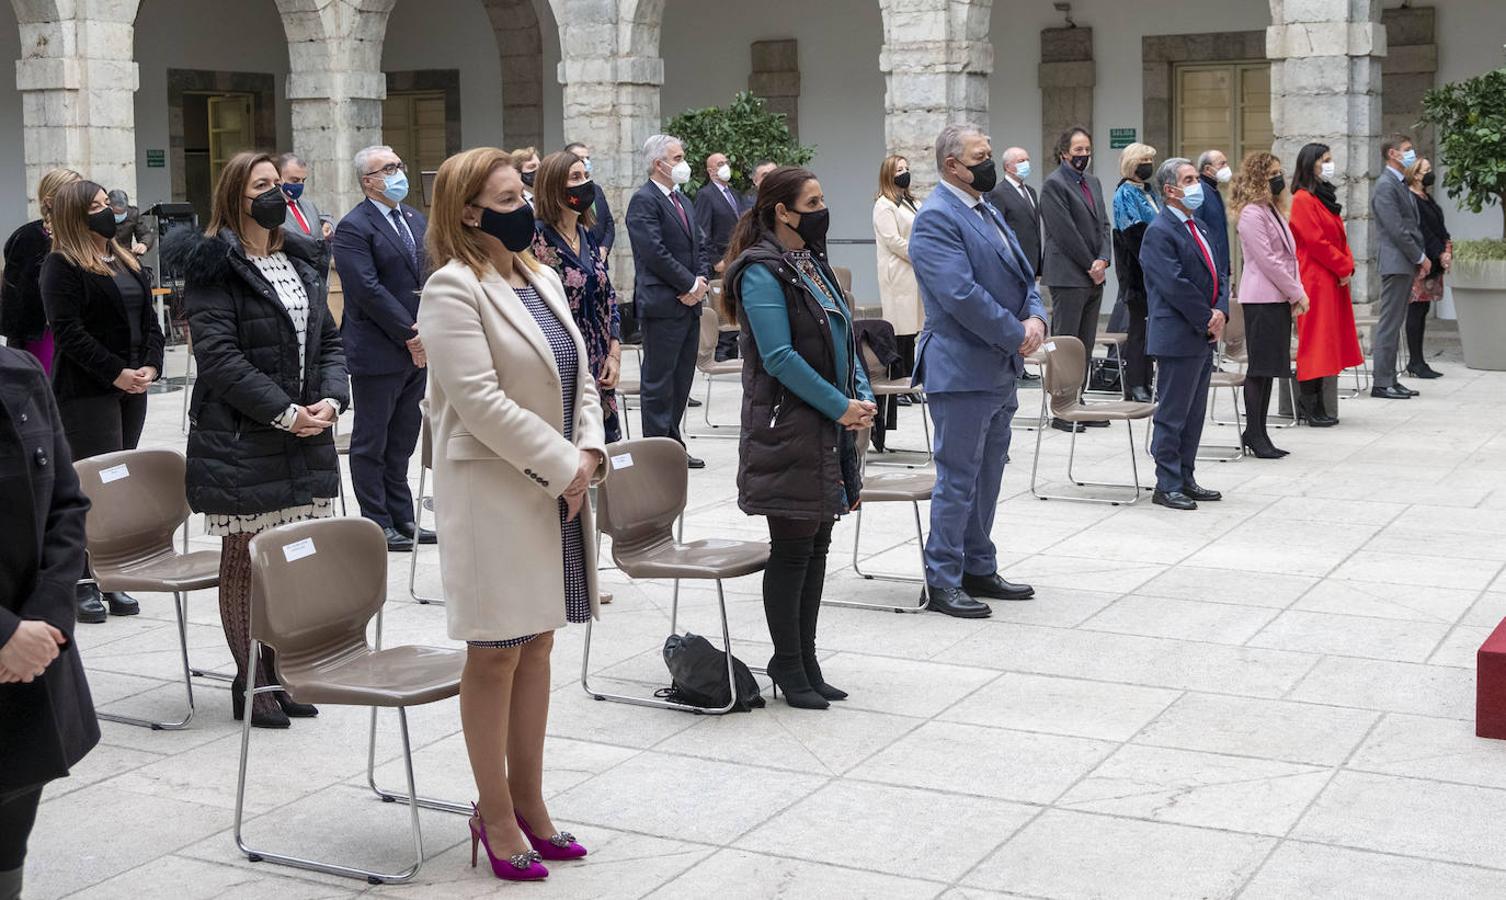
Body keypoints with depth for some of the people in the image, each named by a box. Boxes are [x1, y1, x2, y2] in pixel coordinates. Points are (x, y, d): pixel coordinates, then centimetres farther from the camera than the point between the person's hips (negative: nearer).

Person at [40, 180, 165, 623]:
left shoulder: (127, 262, 17)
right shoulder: (62, 265, -6)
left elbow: (150, 320, 16)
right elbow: (68, 331, -14)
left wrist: (150, 366, -1)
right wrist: (115, 373, -17)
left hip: (132, 388, 7)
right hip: (86, 392, -7)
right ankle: (84, 582, -2)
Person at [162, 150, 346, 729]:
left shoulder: (300, 260, 15)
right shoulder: (213, 268, -8)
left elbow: (328, 339, 15)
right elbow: (219, 355, -16)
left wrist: (331, 399, -3)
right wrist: (284, 413, -18)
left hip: (306, 436, 7)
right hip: (241, 441, -6)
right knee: (246, 561, 2)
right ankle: (251, 684, 11)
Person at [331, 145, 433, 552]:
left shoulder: (416, 220, 14)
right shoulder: (353, 228, -11)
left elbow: (430, 275, 13)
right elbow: (369, 290, -18)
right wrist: (410, 334, -16)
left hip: (418, 350, 8)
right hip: (377, 352, -7)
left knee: (402, 441, 14)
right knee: (371, 443, 3)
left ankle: (402, 520, 21)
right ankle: (377, 525, 10)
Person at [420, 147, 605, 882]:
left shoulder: (542, 280, 13)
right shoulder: (453, 289, -13)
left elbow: (579, 376, 13)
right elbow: (480, 400, -20)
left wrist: (589, 452, -4)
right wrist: (562, 466, -17)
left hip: (558, 489, 8)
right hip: (494, 494, -8)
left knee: (536, 647, 13)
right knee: (496, 654, 1)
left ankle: (528, 803, 24)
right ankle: (495, 815, 13)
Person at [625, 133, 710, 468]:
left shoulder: (680, 199, 18)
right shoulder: (644, 201, -10)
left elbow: (697, 245, 19)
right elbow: (655, 252, -18)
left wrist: (701, 281, 2)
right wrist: (690, 284, -14)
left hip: (689, 303, 9)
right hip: (662, 305, -9)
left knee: (681, 378, 12)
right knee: (659, 380, -2)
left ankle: (673, 444, 20)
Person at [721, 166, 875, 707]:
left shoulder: (813, 264, 14)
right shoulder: (761, 273, -13)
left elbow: (842, 338, 17)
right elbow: (780, 357, -19)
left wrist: (862, 398, 2)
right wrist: (843, 407, -16)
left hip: (830, 429, 8)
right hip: (787, 431, -8)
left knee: (817, 546, 11)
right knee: (792, 549, 0)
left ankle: (806, 662, 20)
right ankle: (787, 664, 12)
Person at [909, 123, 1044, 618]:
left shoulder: (989, 212, 16)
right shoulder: (936, 218, -14)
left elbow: (1022, 276, 16)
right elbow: (961, 294, -23)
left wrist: (1036, 318, -5)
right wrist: (1017, 336, -16)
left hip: (999, 370, 9)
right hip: (961, 369, -9)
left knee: (987, 477, 16)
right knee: (958, 479, -3)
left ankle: (979, 568, 27)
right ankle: (942, 582, 5)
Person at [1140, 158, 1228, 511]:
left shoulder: (1198, 227, 17)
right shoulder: (1159, 232, -13)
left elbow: (1217, 274, 16)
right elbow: (1175, 284, -19)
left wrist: (1221, 312, -3)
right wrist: (1208, 320, -13)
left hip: (1204, 337, 9)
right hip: (1177, 338, -9)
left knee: (1194, 415, 14)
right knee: (1172, 415, -3)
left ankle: (1185, 479, 22)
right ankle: (1167, 486, 4)